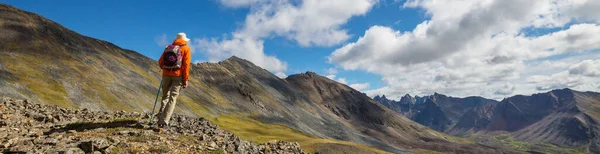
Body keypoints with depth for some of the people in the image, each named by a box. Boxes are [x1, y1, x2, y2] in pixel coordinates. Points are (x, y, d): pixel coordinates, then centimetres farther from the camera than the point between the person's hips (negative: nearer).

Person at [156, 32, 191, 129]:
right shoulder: (186, 49, 2)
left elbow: (160, 62, 11)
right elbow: (186, 65, -8)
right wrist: (185, 80, -7)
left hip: (166, 75, 4)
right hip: (178, 76, -4)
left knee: (165, 97, 16)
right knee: (172, 99, -2)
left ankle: (160, 120, 12)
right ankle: (164, 122, -9)